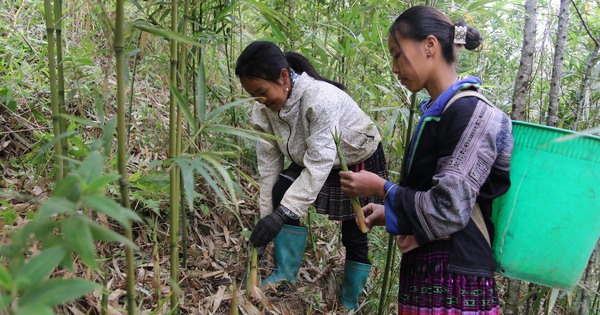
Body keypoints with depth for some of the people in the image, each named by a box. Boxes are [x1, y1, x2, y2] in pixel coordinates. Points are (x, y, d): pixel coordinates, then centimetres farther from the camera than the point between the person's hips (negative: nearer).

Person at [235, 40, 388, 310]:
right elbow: (268, 165, -12)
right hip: (312, 161, 5)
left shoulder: (321, 98, -38)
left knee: (354, 236, 1)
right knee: (281, 192, -20)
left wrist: (281, 214, -44)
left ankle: (349, 304, 22)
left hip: (360, 163, -5)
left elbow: (320, 163, -40)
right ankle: (286, 272, -7)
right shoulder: (263, 110, -17)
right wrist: (266, 217, -13)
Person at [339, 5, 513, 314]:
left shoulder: (469, 111, -17)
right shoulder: (437, 112, 11)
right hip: (424, 273, 8)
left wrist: (383, 189, -9)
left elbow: (449, 210, -21)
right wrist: (389, 213, 11)